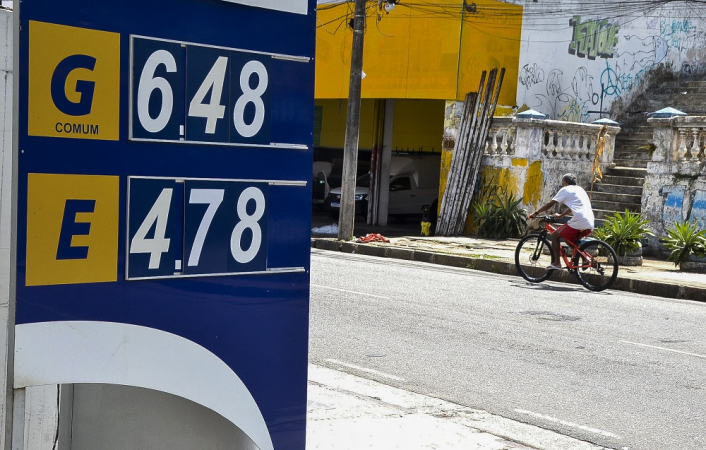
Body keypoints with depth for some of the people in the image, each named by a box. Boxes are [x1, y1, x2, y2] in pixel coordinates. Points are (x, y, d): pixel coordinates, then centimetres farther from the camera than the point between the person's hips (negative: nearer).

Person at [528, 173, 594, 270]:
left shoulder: (565, 190, 4)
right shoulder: (579, 189, 27)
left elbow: (550, 204, 1)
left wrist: (535, 213, 7)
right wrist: (560, 215, 43)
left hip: (579, 221, -8)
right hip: (590, 223, 8)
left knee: (555, 236, 5)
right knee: (570, 239, 27)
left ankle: (556, 263, -2)